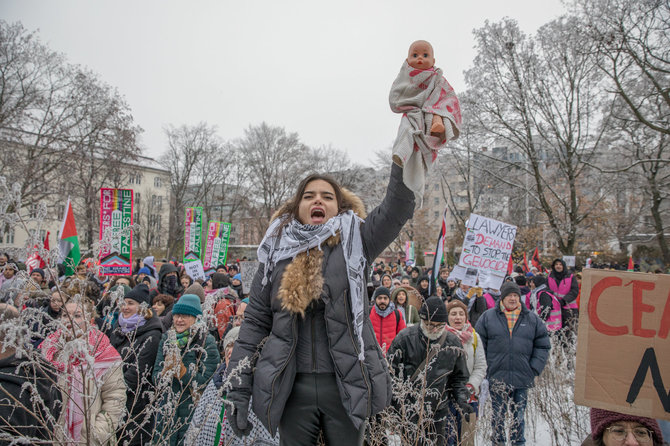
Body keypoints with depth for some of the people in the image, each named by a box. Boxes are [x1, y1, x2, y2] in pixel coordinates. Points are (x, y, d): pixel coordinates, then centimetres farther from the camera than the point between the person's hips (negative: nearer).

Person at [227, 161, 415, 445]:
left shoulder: (353, 243, 2)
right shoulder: (277, 252, 5)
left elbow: (397, 207, -14)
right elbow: (255, 323, 4)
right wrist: (239, 388, -1)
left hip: (347, 385, -1)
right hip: (290, 387, 1)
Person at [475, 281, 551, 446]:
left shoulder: (532, 319, 5)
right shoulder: (488, 317, 0)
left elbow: (543, 346, 8)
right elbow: (479, 343, 3)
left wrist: (535, 368, -1)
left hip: (522, 378, 1)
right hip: (497, 377, -1)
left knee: (519, 415, 12)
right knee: (498, 414, 11)